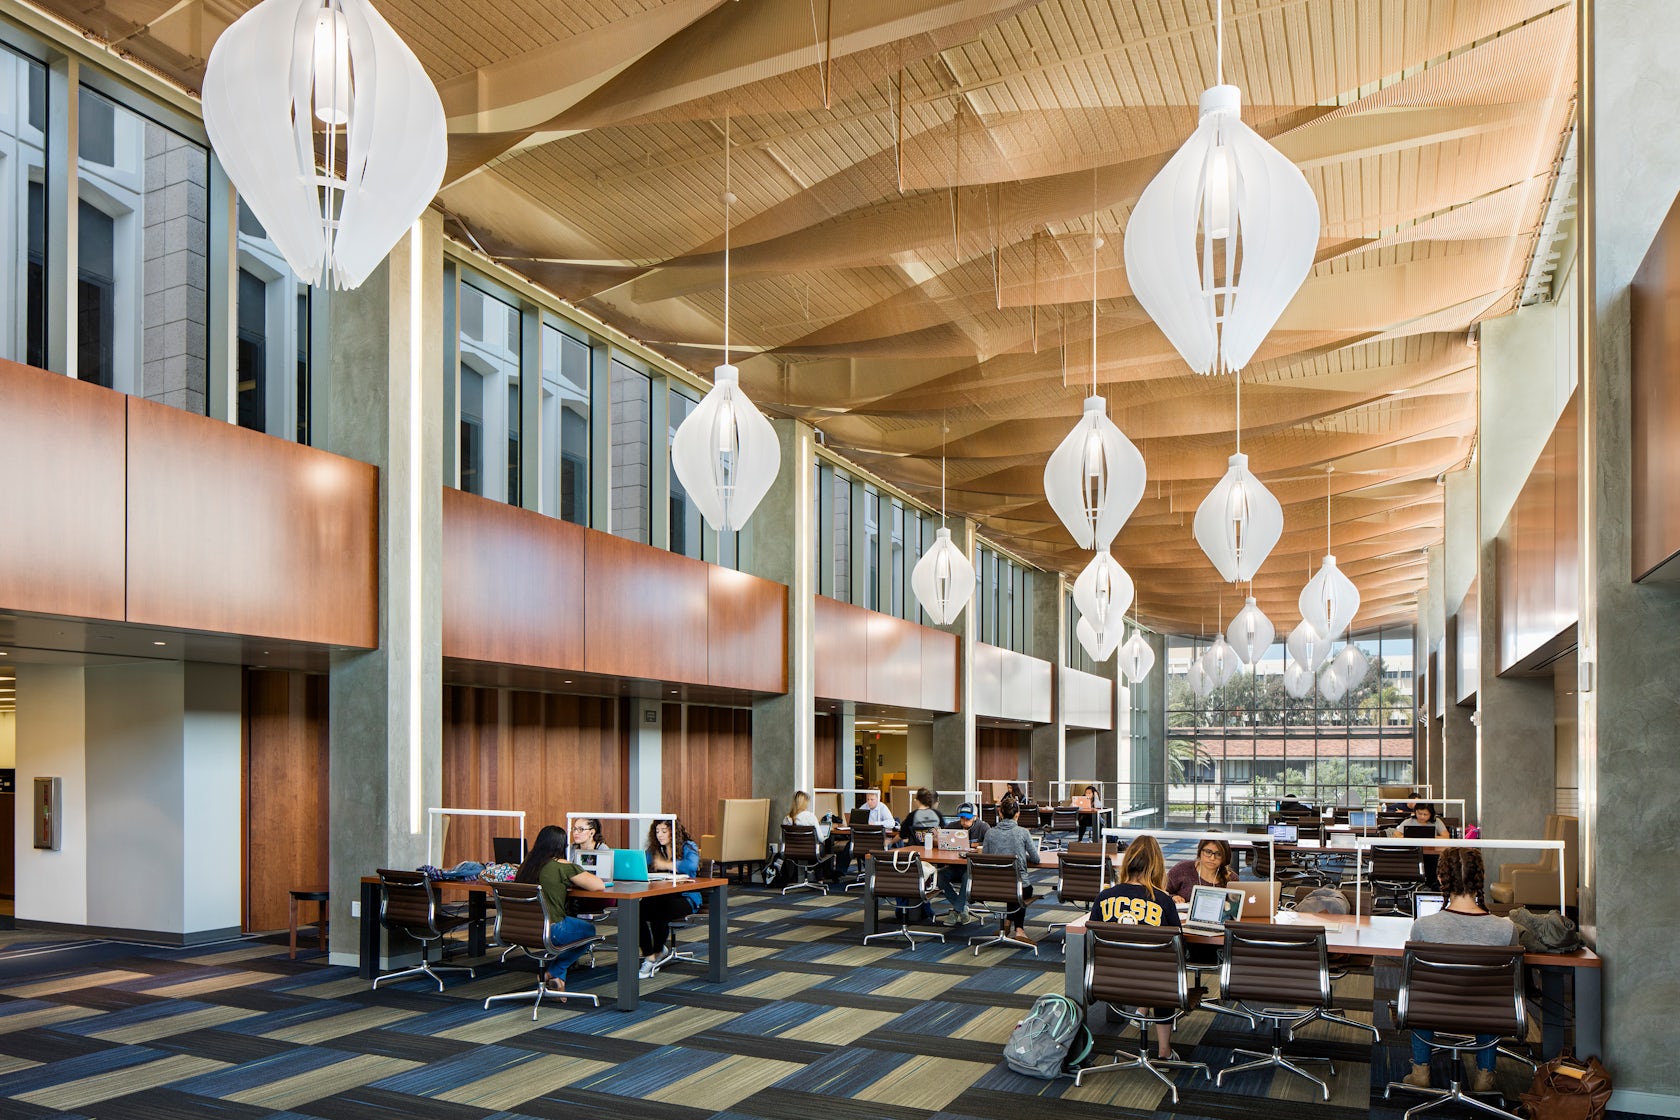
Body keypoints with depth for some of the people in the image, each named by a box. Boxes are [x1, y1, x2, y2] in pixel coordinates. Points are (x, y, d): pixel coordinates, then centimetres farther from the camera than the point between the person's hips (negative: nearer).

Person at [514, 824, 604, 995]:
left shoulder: (526, 864, 5)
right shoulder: (563, 867, -13)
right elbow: (598, 885, -10)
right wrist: (575, 882, 8)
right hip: (549, 932, -6)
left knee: (565, 924, 34)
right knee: (589, 930, 21)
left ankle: (557, 976, 28)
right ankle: (553, 972, 19)